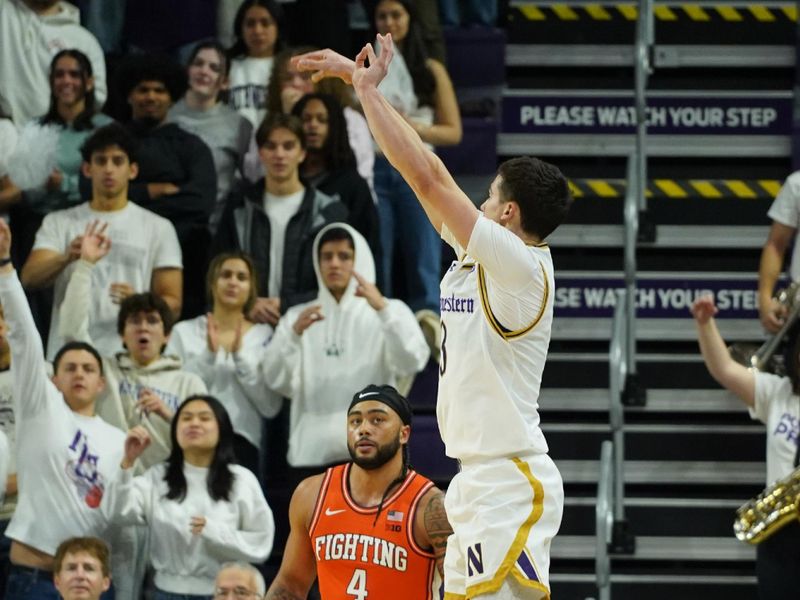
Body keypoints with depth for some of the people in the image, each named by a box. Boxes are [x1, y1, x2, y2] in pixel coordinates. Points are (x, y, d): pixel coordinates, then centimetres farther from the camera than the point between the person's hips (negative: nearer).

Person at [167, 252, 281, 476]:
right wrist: (209, 355, -10)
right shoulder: (184, 332, 9)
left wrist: (240, 356, -7)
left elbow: (271, 407, 0)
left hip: (243, 446, 0)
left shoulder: (264, 336, 8)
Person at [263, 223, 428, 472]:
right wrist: (294, 333, -17)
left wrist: (383, 308, -21)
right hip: (314, 451, 2)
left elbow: (412, 361, -9)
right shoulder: (298, 317, 16)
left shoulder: (389, 312, 11)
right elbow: (276, 379, 1)